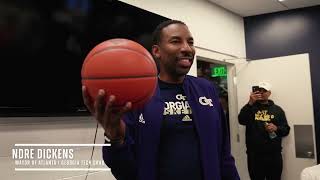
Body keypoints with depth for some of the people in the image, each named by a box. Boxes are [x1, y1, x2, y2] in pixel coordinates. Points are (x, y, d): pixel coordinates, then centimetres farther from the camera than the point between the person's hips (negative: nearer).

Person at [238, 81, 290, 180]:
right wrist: (250, 103, -19)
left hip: (274, 155, 1)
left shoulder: (277, 109, 11)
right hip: (254, 155, 0)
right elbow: (241, 120, -10)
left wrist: (276, 128, -12)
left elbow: (286, 129, 9)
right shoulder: (250, 108, 9)